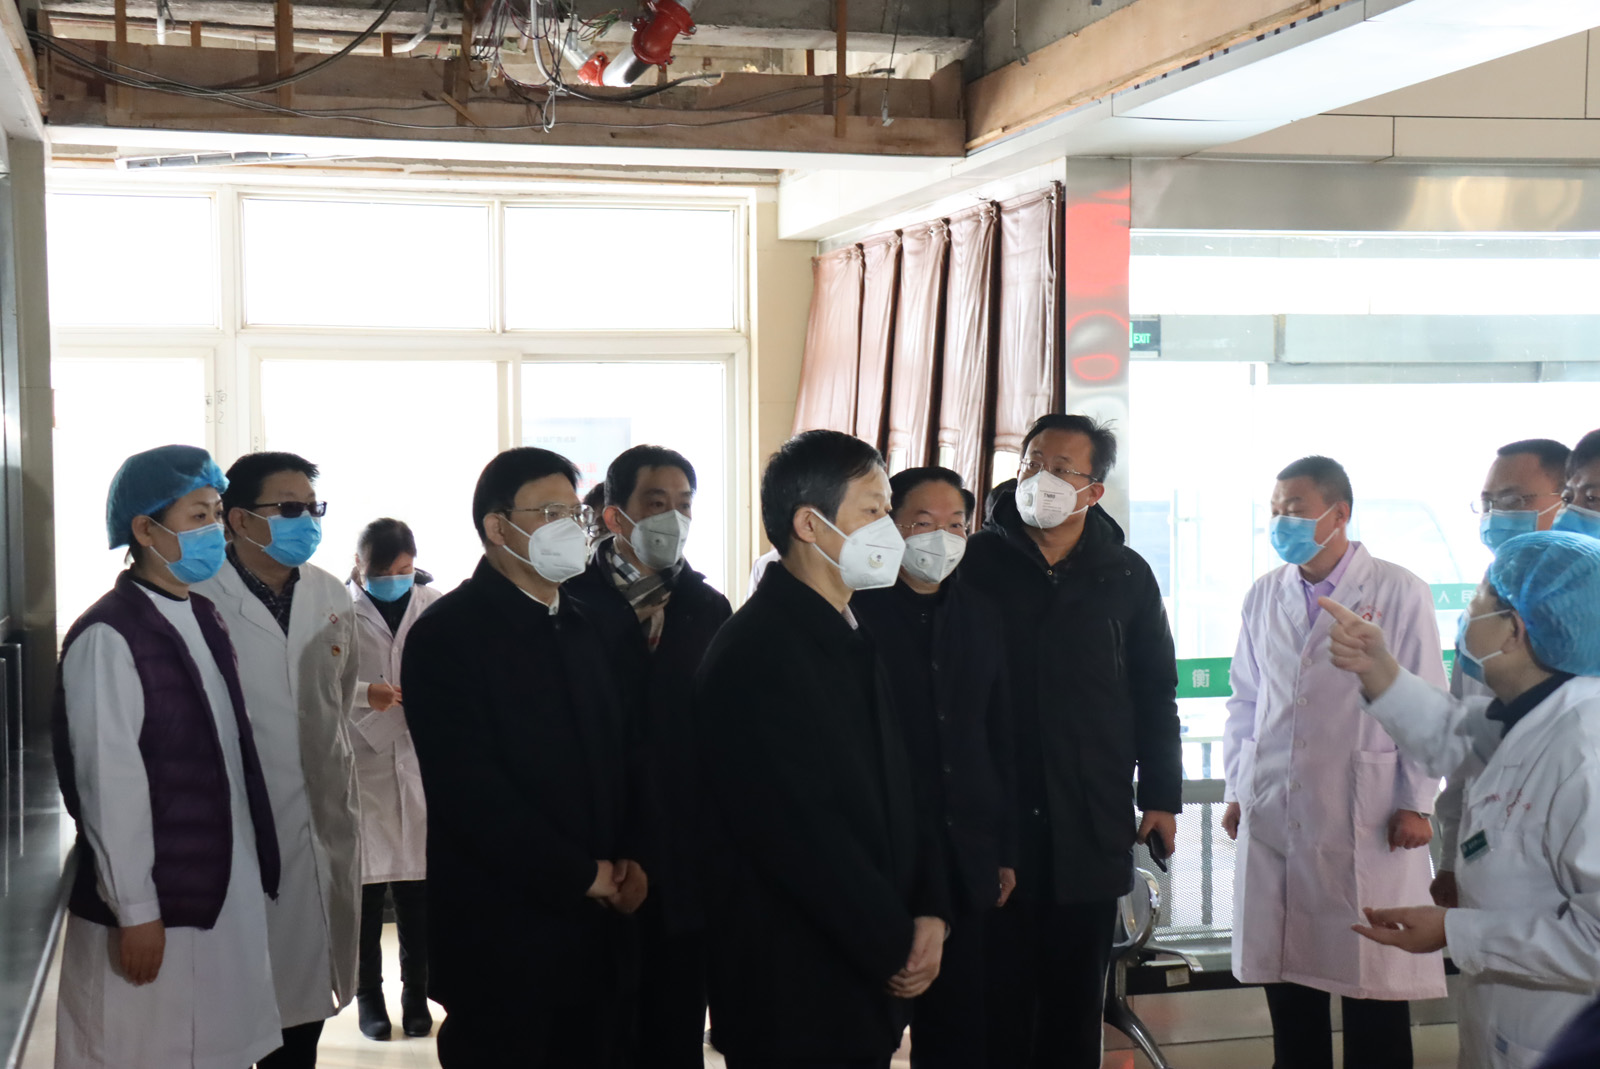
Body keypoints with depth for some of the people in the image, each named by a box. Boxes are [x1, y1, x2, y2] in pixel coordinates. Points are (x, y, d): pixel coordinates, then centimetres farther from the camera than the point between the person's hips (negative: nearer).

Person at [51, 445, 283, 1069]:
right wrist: (135, 912, -15)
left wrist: (257, 867, 12)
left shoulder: (203, 620, 9)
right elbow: (110, 785, -16)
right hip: (153, 907, -7)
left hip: (228, 893, 7)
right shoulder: (107, 638, -16)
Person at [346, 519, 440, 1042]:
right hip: (359, 762, -2)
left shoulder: (436, 607, 4)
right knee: (366, 882, 2)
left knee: (417, 886, 5)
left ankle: (416, 994, 19)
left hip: (420, 762, 2)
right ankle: (368, 996, 17)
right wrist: (363, 694, -18)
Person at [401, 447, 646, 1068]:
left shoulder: (584, 628, 13)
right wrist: (581, 874, -13)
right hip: (498, 932, -6)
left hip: (593, 926, 6)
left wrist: (628, 857, -1)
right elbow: (470, 789, -16)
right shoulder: (447, 634, -9)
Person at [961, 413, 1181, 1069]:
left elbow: (1155, 693, 12)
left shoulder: (1125, 575, 7)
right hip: (992, 812, -1)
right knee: (997, 989, 1)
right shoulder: (977, 560, 1)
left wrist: (1161, 796, 7)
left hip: (1092, 820, 2)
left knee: (1076, 994, 9)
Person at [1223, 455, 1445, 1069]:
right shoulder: (1264, 595, 9)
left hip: (1368, 820, -4)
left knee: (1373, 985, 1)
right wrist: (1237, 789, 12)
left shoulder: (1398, 592, -2)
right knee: (1288, 986, 8)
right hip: (1274, 814, 4)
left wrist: (1416, 802, -5)